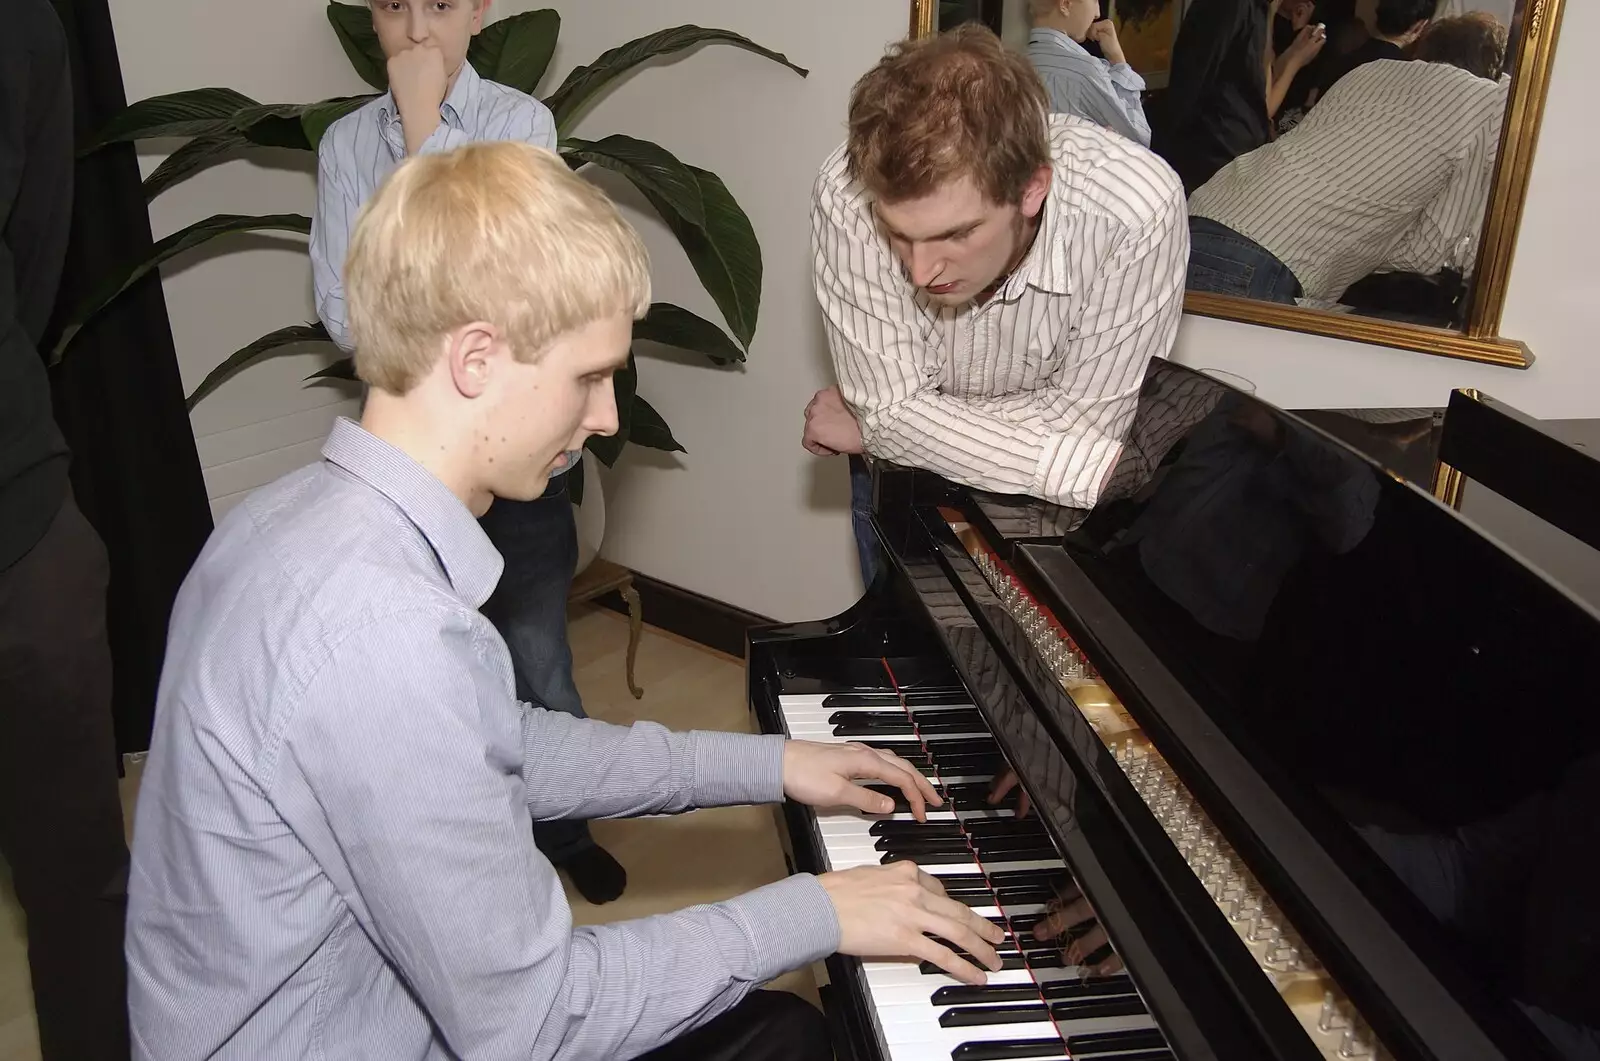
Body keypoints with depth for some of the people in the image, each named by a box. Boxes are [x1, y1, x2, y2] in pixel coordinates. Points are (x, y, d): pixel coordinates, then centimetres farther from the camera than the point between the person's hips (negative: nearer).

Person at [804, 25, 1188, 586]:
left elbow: (1080, 422, -24)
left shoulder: (1138, 210, -35)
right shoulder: (850, 193, -31)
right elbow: (892, 407, -25)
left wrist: (896, 426, -21)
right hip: (903, 476, 1)